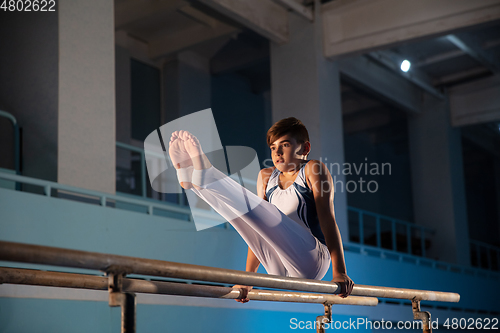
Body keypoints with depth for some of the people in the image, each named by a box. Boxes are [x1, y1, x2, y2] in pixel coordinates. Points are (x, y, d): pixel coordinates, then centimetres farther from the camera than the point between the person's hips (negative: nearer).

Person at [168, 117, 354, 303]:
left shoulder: (312, 170, 3)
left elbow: (327, 219, -5)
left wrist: (339, 272, -11)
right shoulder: (266, 177, 19)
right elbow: (260, 232, 20)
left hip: (310, 260, -5)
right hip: (279, 270, 6)